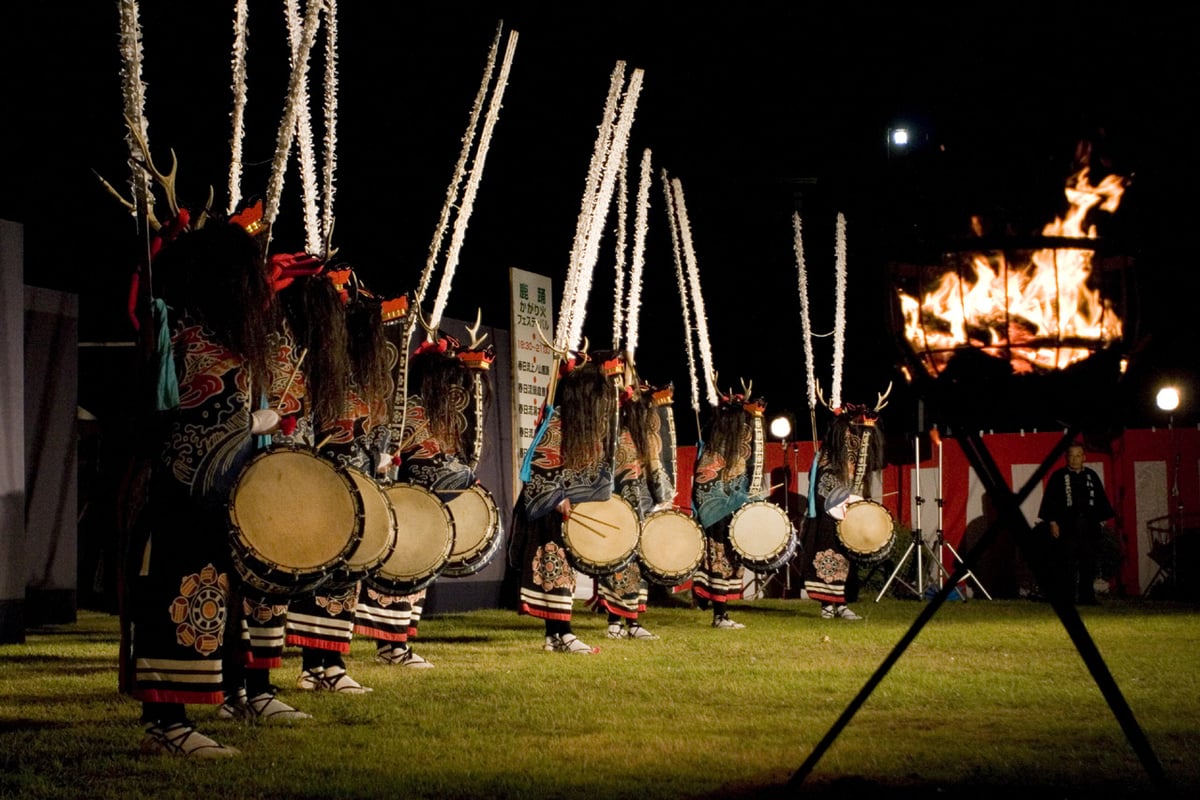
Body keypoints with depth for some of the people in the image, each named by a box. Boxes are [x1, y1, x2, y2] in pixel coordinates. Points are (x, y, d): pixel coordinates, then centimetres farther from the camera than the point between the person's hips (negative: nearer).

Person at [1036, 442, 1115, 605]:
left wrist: (1101, 520, 9)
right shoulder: (1058, 476, 2)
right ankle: (1066, 598, -2)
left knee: (1089, 567, 5)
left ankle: (1087, 597, 13)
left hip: (1090, 529, 4)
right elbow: (1050, 501, -1)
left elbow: (1101, 500, 16)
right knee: (1067, 567, -5)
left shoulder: (1092, 476, 12)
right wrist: (1052, 522, -10)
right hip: (1066, 529, -4)